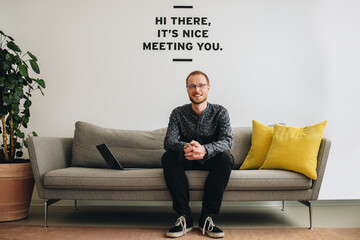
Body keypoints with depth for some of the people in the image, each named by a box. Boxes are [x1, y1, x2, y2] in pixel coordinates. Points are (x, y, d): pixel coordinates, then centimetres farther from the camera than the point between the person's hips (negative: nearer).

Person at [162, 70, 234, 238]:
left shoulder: (220, 112, -6)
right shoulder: (178, 113, -3)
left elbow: (228, 141, -20)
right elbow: (168, 141, -17)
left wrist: (204, 149, -43)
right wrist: (185, 147, -42)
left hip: (211, 160, 0)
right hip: (187, 161, 1)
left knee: (226, 157, -32)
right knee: (168, 157, -28)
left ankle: (207, 218, -28)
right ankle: (184, 217, -30)